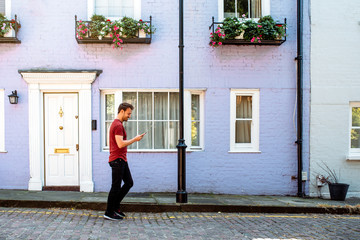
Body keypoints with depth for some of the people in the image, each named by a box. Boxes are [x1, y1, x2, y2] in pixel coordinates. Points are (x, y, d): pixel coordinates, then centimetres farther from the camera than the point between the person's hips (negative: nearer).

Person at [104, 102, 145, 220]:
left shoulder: (116, 124, 18)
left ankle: (115, 206, 20)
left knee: (129, 183, 13)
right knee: (116, 186, -2)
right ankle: (109, 213, 8)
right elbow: (121, 144, -24)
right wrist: (135, 139, -16)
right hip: (117, 160, -10)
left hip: (121, 160, 10)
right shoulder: (118, 125, -16)